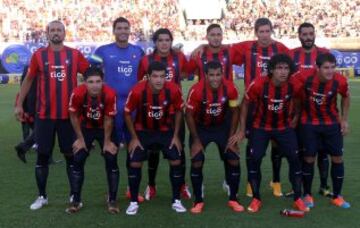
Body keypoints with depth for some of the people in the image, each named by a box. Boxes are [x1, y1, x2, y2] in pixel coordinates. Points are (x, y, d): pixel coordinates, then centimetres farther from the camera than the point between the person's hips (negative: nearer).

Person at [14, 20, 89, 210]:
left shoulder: (75, 55, 1)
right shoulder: (38, 55, 2)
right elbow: (28, 80, 10)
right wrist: (19, 104, 8)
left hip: (69, 114, 0)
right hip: (44, 114, 0)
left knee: (71, 154, 7)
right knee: (43, 155, 6)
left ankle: (74, 194, 20)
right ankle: (42, 196, 19)